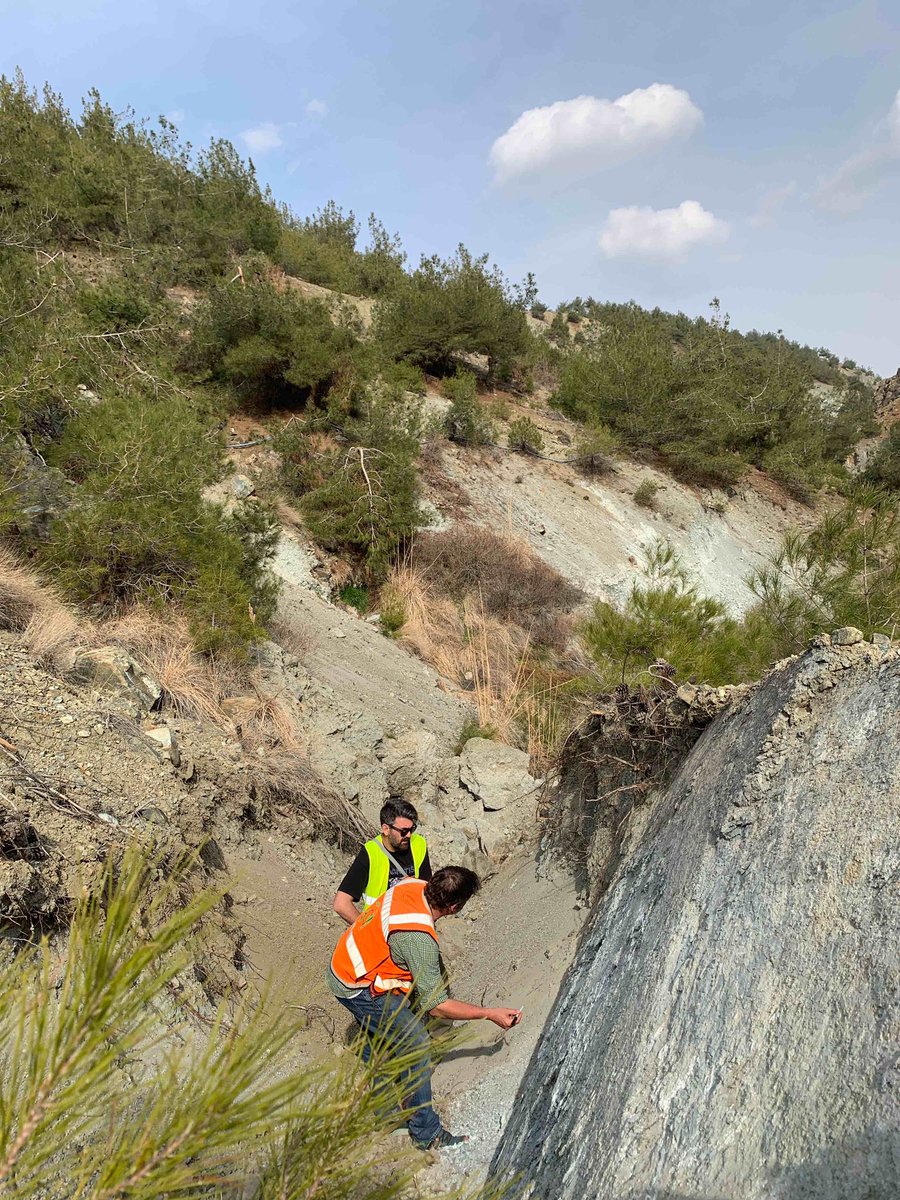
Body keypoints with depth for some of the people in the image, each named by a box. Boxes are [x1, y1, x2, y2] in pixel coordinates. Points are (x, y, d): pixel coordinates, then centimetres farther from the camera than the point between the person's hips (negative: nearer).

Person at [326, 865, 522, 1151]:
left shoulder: (414, 885, -12)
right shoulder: (419, 938, -34)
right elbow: (437, 1006, -25)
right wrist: (491, 1014, -18)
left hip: (343, 964, 9)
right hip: (358, 988, -9)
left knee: (377, 1037, 26)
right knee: (415, 1045, -5)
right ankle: (427, 1135, 7)